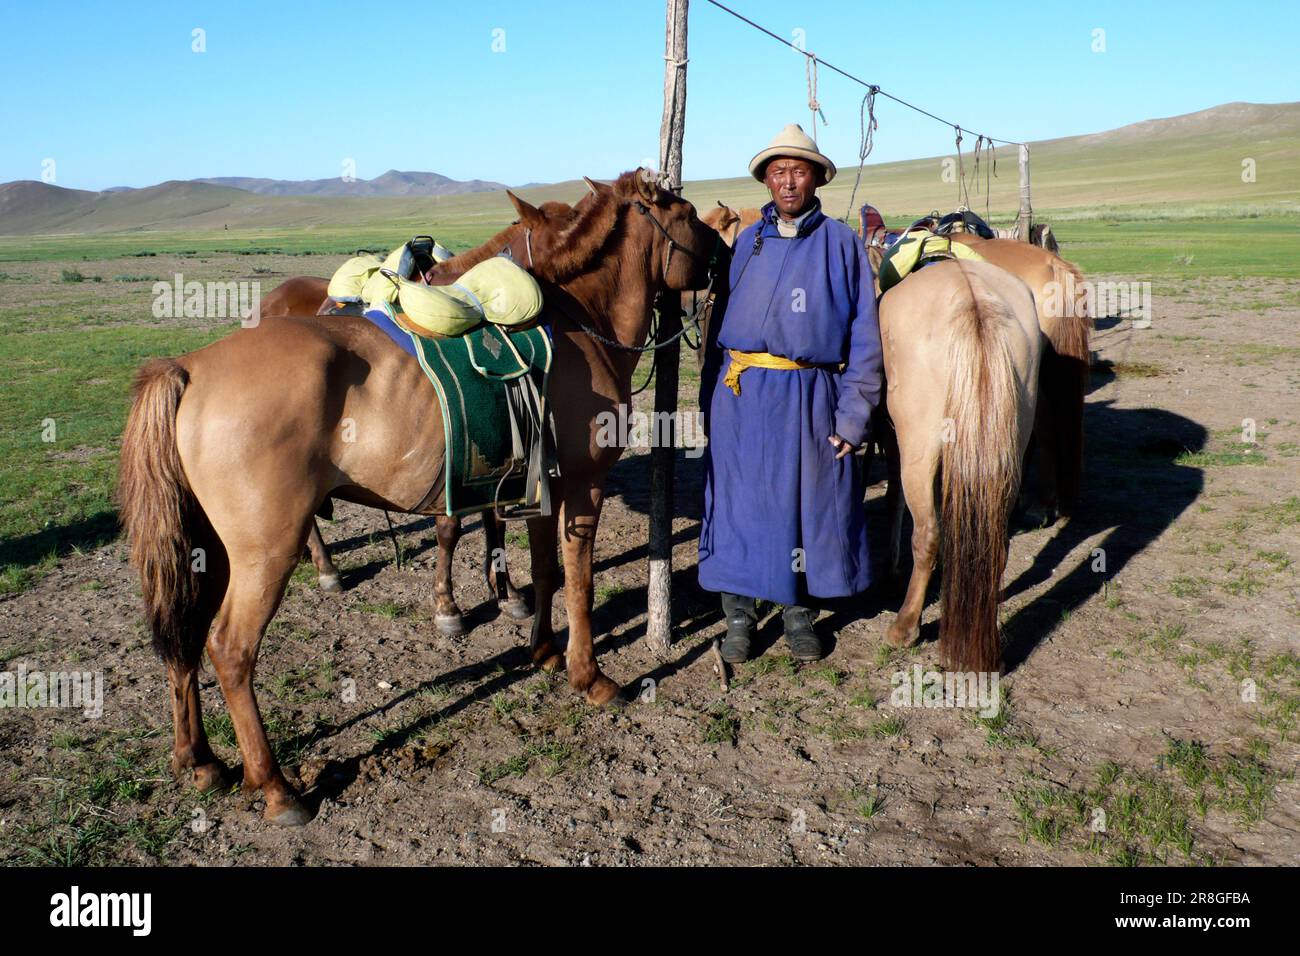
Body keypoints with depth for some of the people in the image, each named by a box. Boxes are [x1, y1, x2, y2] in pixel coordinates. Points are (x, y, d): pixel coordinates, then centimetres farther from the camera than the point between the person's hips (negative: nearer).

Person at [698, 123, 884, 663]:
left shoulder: (841, 243, 3)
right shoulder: (746, 242, 10)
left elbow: (863, 334, 0)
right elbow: (720, 320, 11)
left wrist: (852, 415, -7)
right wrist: (711, 399, 3)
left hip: (810, 398, -1)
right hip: (741, 395, 2)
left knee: (807, 505, 8)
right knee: (739, 506, 5)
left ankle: (798, 613, 27)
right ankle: (738, 617, 20)